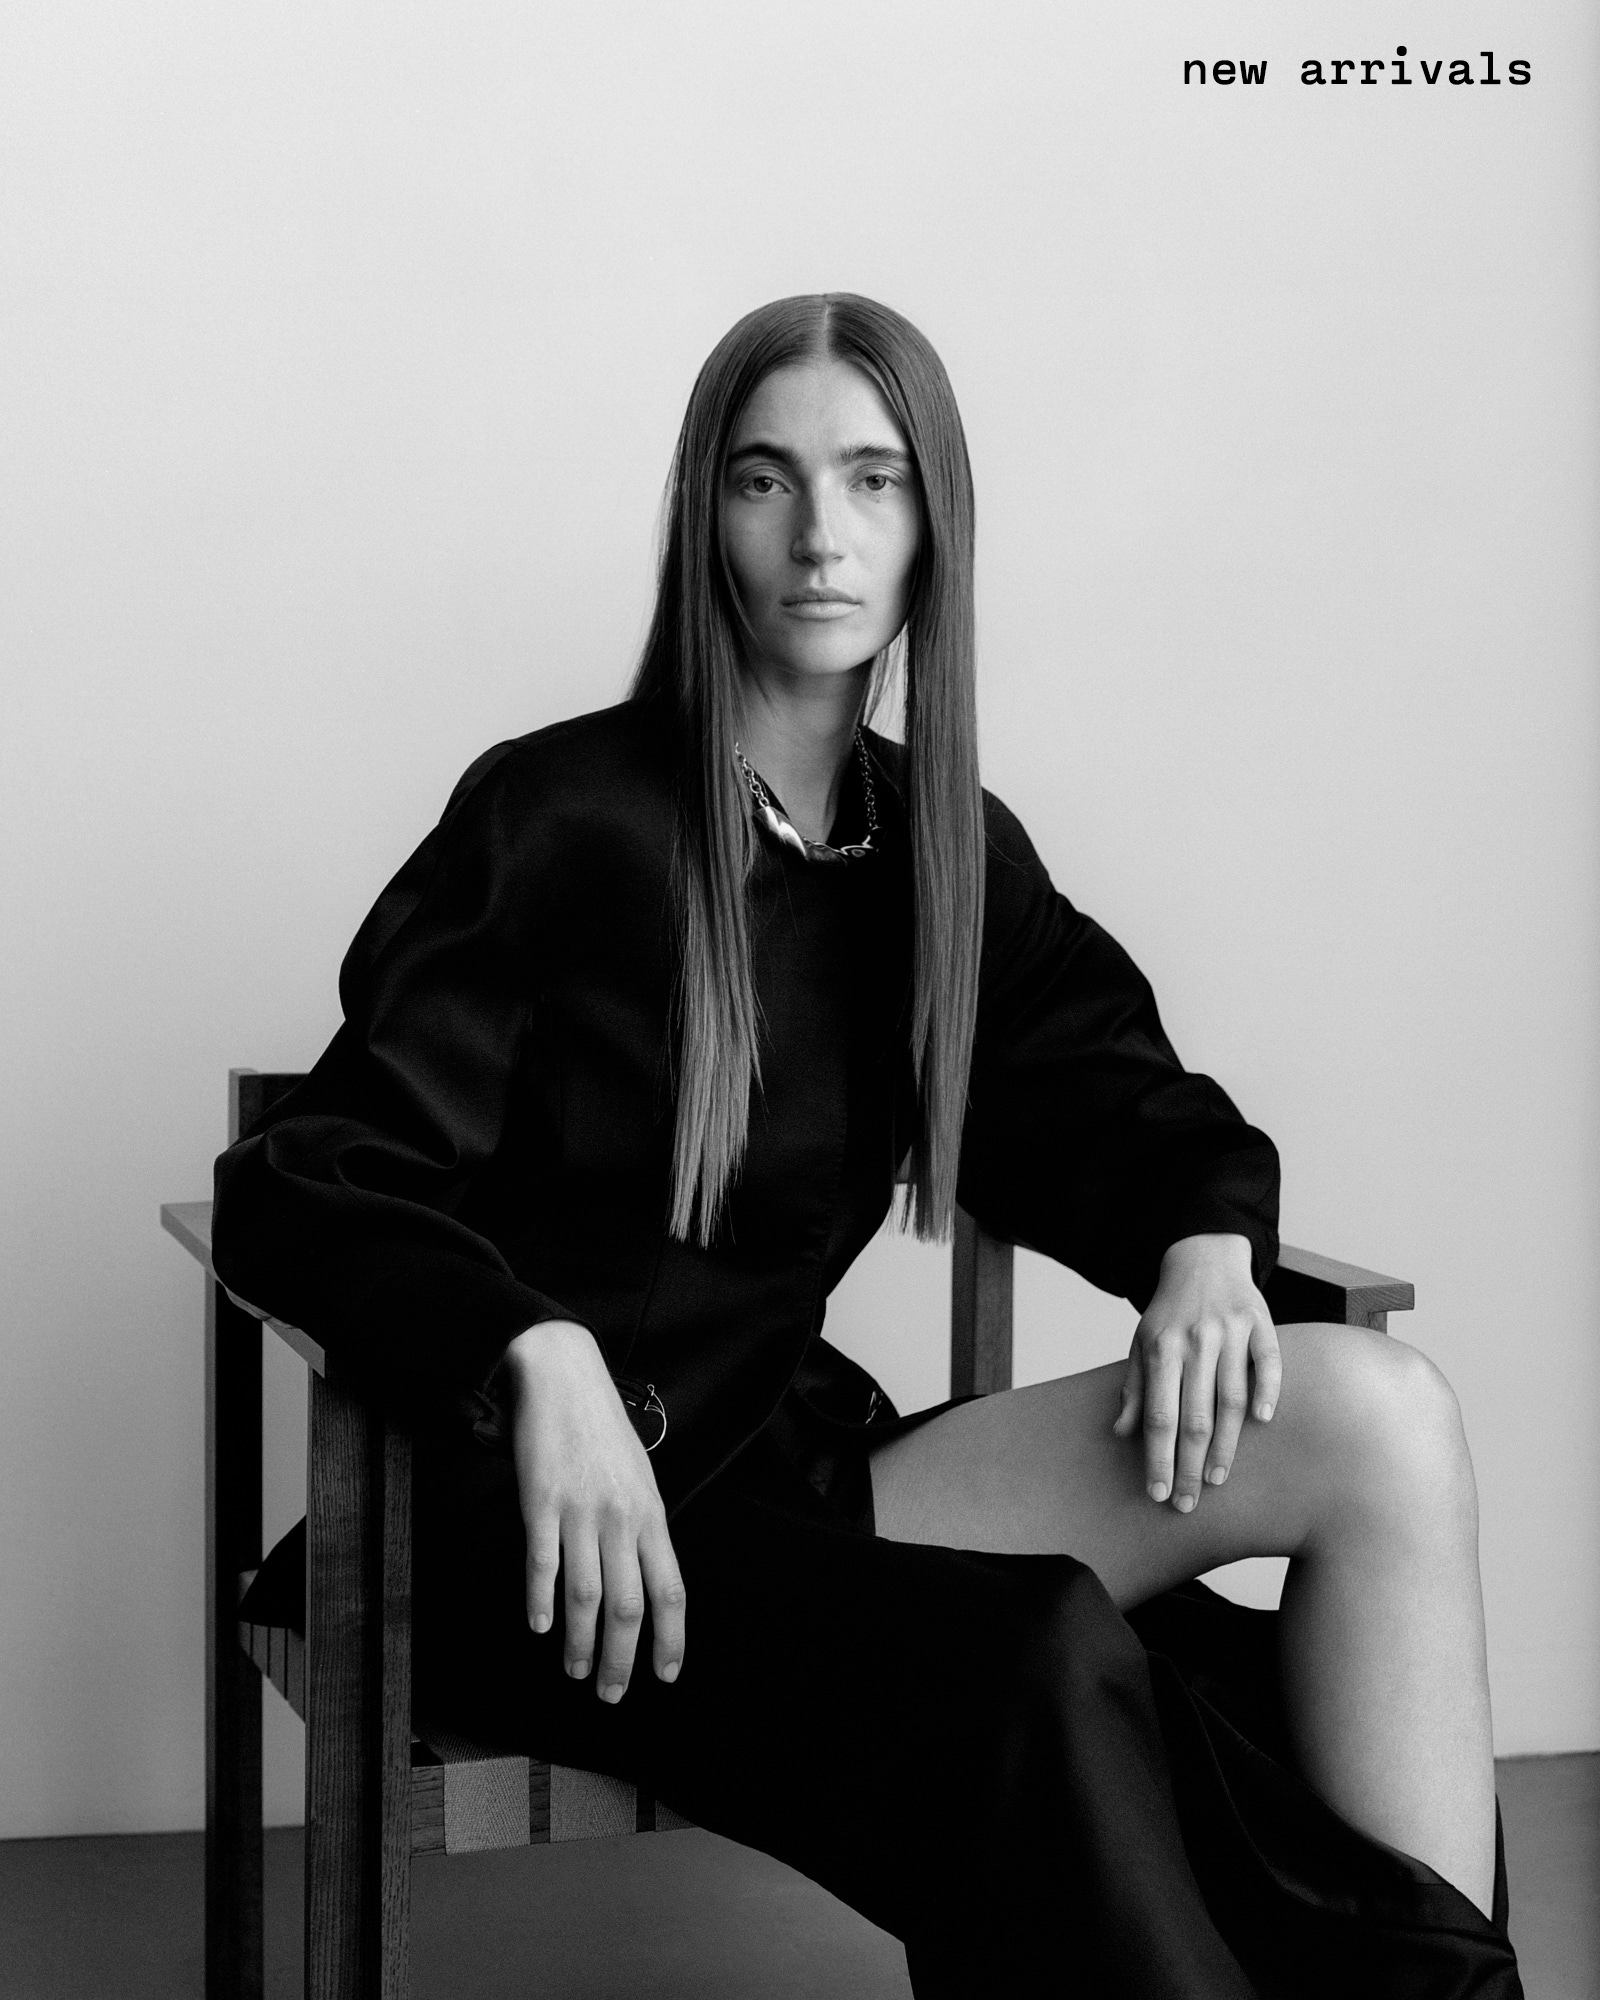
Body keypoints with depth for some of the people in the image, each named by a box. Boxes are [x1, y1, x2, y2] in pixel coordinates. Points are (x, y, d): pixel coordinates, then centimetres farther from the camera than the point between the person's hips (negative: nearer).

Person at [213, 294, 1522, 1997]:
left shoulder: (952, 851, 10)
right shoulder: (560, 819, -7)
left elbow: (1114, 1099, 15)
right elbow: (304, 1190, -10)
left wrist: (1205, 1242, -10)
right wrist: (539, 1356, -30)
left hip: (785, 1465, 6)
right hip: (550, 1530, -5)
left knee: (1374, 1413, -18)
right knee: (1044, 1665, -33)